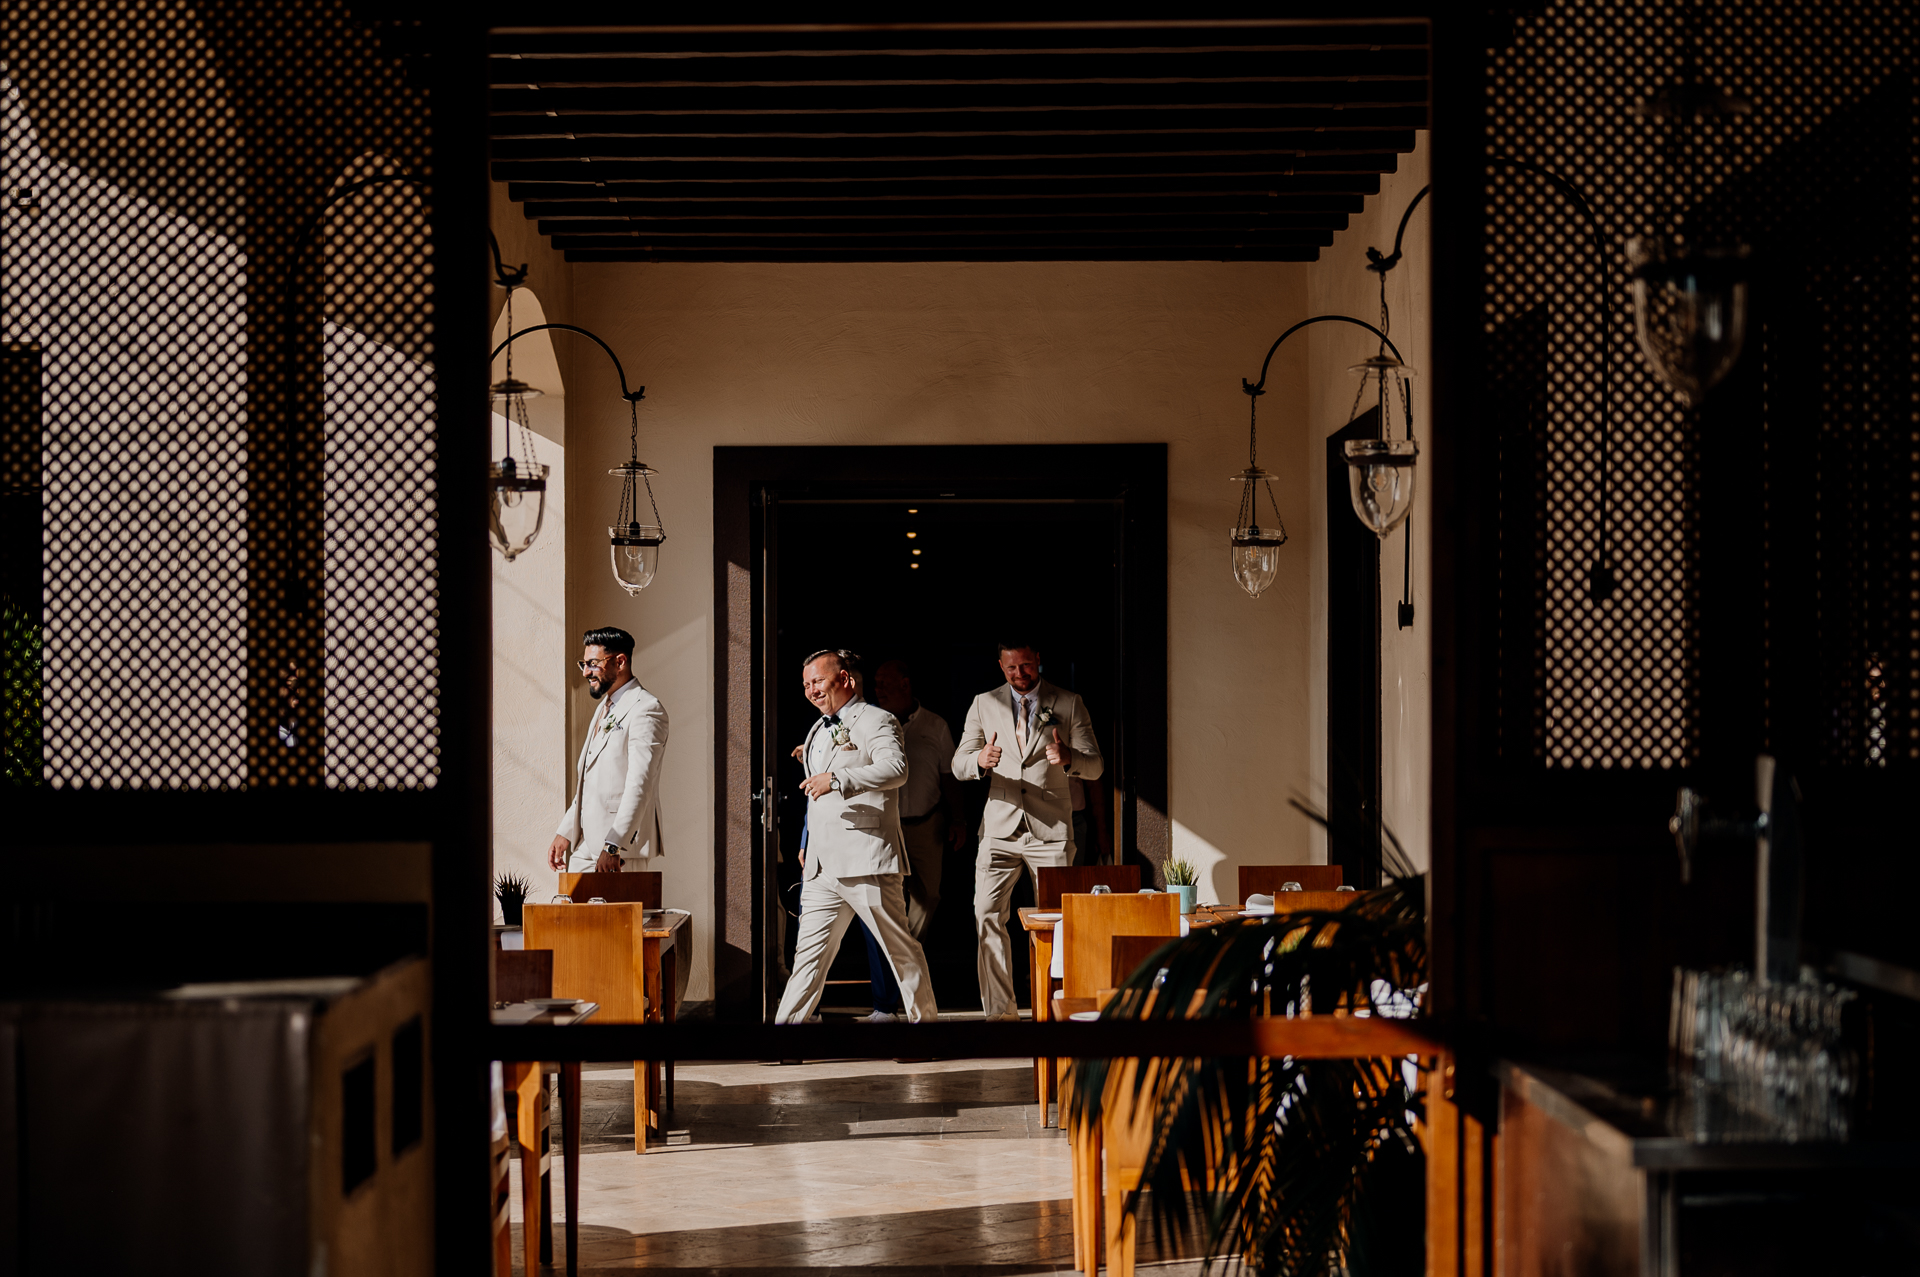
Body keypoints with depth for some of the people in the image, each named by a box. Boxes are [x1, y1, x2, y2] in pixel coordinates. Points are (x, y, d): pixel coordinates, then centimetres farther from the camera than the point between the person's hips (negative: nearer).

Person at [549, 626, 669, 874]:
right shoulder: (603, 709, 22)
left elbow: (640, 785, -19)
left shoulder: (646, 709, -10)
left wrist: (613, 846, -25)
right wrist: (565, 833, 16)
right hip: (584, 848, 9)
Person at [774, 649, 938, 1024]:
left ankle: (925, 1018, 11)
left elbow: (895, 769, -24)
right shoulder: (818, 730, 23)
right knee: (809, 951, 3)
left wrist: (836, 779, -29)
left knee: (900, 948, 0)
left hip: (866, 859, -7)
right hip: (822, 866, 7)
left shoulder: (877, 721, -4)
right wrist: (807, 846, 28)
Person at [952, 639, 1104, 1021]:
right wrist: (980, 759, -18)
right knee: (987, 917, -8)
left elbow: (1096, 767, 1)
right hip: (1000, 828, 2)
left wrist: (1068, 758, -22)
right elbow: (959, 764, 7)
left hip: (1051, 831, -1)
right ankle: (1000, 1011, -2)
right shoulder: (984, 704, 10)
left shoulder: (1068, 705, 4)